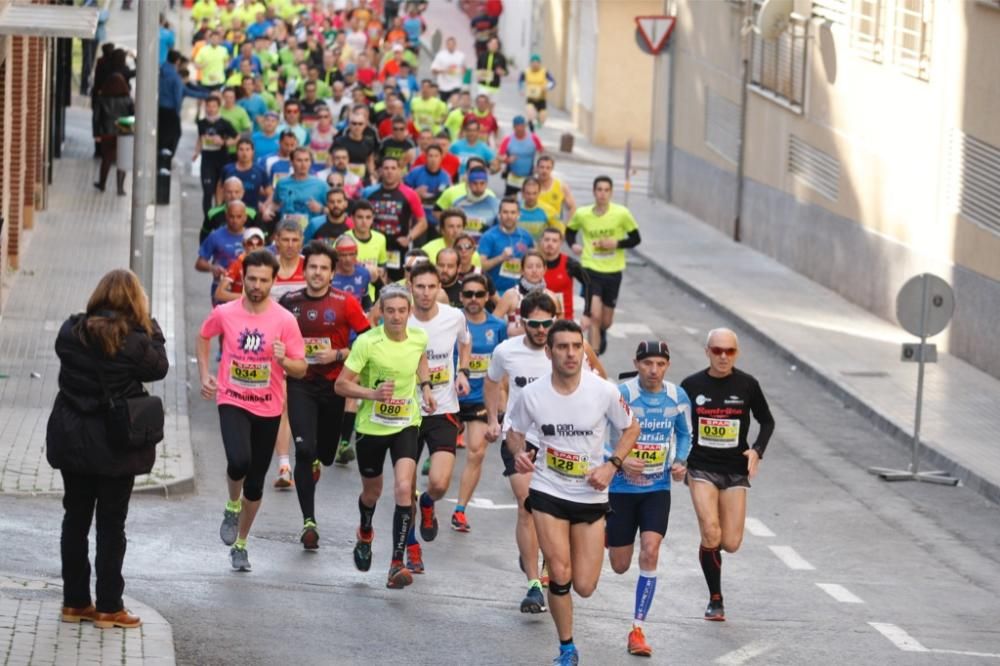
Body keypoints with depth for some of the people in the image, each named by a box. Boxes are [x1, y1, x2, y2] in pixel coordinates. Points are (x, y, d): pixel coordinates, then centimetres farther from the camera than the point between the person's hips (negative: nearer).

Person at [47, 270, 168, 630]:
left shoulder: (71, 332, -4)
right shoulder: (133, 341, -16)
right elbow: (159, 367, -2)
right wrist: (147, 324, 3)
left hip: (71, 438, 4)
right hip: (116, 442, -4)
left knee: (75, 518, 13)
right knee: (111, 524, 5)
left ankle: (74, 602, 19)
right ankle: (109, 607, 10)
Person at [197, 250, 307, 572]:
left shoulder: (284, 320, -9)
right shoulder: (224, 313, -5)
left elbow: (301, 368, -5)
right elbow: (203, 337, 17)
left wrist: (284, 360, -27)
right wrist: (205, 374, 7)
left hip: (268, 408, 1)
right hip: (232, 403, -1)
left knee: (255, 483, 9)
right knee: (239, 461, -27)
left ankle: (240, 544, 29)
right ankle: (232, 507, 5)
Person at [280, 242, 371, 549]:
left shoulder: (345, 303, -6)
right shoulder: (289, 302, 2)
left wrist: (338, 355, -16)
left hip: (333, 385, 0)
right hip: (300, 385, 0)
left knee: (325, 453, 14)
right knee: (304, 450, -16)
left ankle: (314, 463, 54)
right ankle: (309, 521, -14)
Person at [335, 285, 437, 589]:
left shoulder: (419, 338, -6)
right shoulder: (367, 342, -18)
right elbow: (341, 384, -16)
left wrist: (425, 385, 7)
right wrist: (372, 393, -31)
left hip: (406, 424, 1)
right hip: (371, 426, -1)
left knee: (403, 489, -19)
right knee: (372, 491, 19)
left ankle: (397, 564, -17)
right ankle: (365, 534, 54)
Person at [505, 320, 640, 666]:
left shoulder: (604, 391, -13)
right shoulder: (532, 394, -10)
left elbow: (630, 429, 3)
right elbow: (514, 431, 8)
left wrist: (611, 465, -11)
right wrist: (519, 453, -14)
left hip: (591, 496, 0)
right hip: (548, 492, 0)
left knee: (585, 587, 1)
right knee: (560, 576, -10)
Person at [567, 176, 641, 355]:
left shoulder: (621, 214, -8)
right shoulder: (582, 214, -4)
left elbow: (635, 239, 1)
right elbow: (570, 231, 15)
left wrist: (616, 243, -16)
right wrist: (573, 244, -6)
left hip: (613, 271, 1)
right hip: (591, 269, -1)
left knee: (606, 321, 13)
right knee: (594, 315, -17)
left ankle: (601, 333, 50)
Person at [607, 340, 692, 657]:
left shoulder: (677, 397, -3)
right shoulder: (621, 395, -16)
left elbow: (684, 435, 14)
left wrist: (680, 462, -5)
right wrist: (620, 460, -29)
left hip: (658, 488, 2)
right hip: (622, 488, -2)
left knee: (650, 552, -16)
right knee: (620, 565, 6)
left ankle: (637, 630, -7)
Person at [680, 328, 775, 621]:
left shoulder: (747, 385, -3)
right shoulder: (692, 385, -2)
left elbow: (767, 421, 10)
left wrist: (757, 450, -6)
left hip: (735, 471, 1)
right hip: (701, 468, -1)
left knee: (731, 544, -3)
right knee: (711, 534, -18)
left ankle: (710, 544, 35)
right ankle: (715, 600, -1)